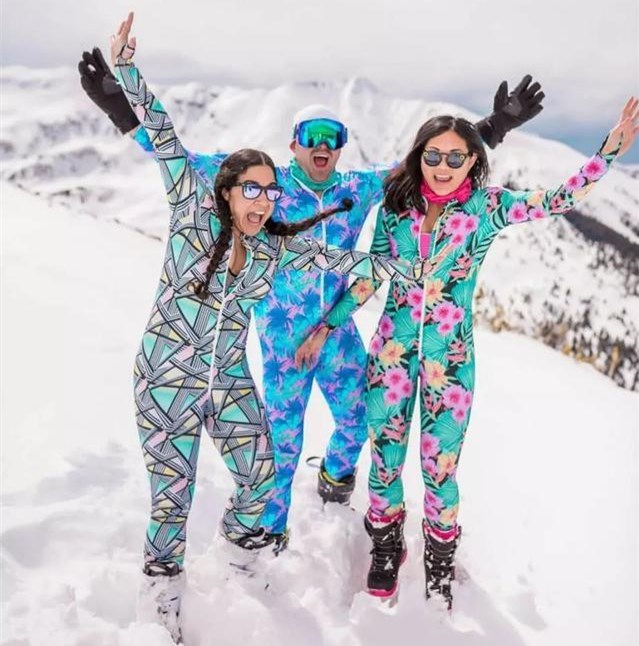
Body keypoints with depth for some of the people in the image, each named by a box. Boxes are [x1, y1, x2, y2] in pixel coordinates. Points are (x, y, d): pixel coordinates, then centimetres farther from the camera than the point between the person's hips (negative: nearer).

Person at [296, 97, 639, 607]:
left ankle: (440, 566, 29)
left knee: (440, 465, 4)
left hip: (450, 355, -2)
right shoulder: (395, 207, -1)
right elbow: (368, 281, 6)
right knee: (385, 455, 9)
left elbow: (558, 200, -15)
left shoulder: (486, 205, -5)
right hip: (392, 348, 2)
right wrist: (325, 328, 8)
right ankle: (386, 550, 34)